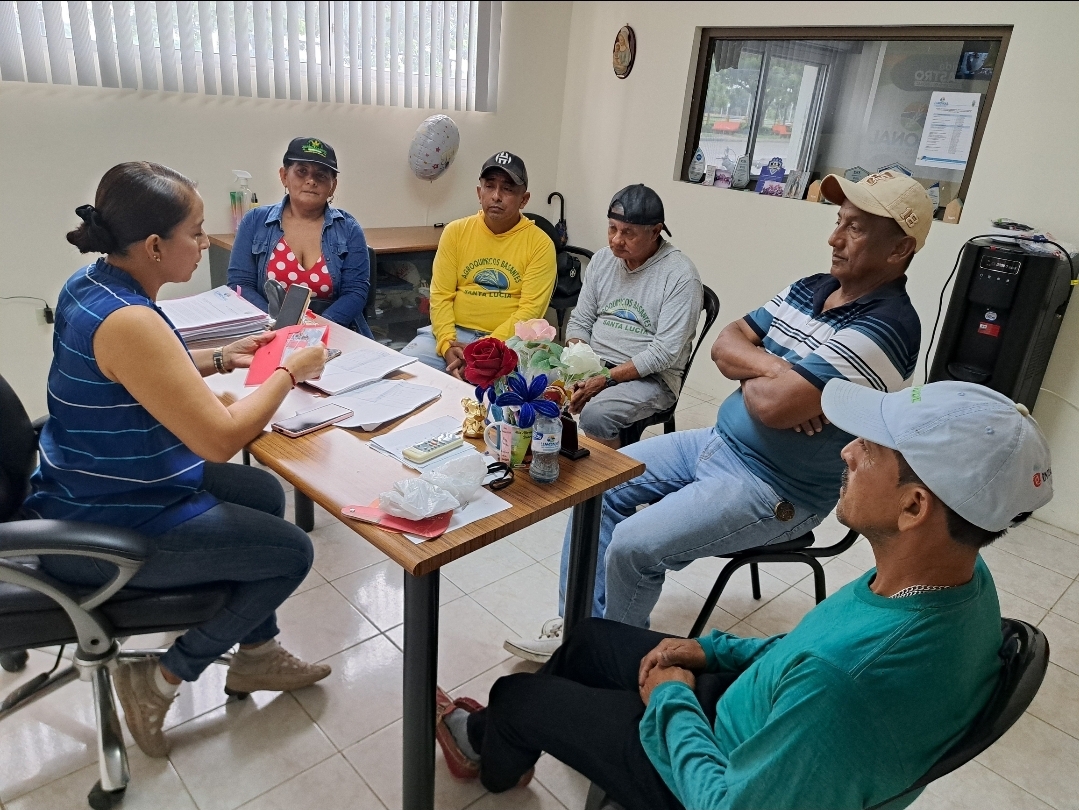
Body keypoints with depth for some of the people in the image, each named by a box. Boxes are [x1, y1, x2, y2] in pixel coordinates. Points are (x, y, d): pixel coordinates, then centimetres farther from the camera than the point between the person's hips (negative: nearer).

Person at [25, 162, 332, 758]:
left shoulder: (92, 283, 1)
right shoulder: (126, 320, -30)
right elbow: (221, 439, -29)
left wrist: (220, 359, 8)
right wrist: (289, 371, -16)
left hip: (90, 489, 10)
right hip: (106, 534, -10)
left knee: (266, 494, 19)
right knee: (292, 553, -3)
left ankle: (255, 654, 30)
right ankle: (160, 679, 12)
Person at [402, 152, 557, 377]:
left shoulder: (540, 244, -3)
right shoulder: (455, 231, 6)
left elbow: (530, 310, -10)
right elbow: (441, 295, 3)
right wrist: (447, 343, -14)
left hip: (507, 342, -3)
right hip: (453, 333, 3)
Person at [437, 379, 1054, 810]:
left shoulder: (845, 686, -44)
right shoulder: (963, 574, -16)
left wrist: (671, 700, -13)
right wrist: (716, 650, 2)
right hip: (753, 708, 7)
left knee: (519, 696, 10)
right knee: (591, 637, 21)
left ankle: (493, 752, 48)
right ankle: (507, 734, 49)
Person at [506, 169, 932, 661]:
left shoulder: (886, 327, -22)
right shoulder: (811, 289, 6)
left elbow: (772, 405, -31)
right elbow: (725, 344, 3)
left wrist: (750, 376, -9)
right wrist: (773, 368, -16)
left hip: (776, 491, -9)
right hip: (717, 443, 9)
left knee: (633, 546, -19)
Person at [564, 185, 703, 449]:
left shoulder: (680, 275, -13)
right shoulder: (602, 259, 6)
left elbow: (665, 352, -18)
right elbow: (579, 323, 10)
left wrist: (606, 379, -22)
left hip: (649, 376, -5)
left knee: (595, 415, -32)